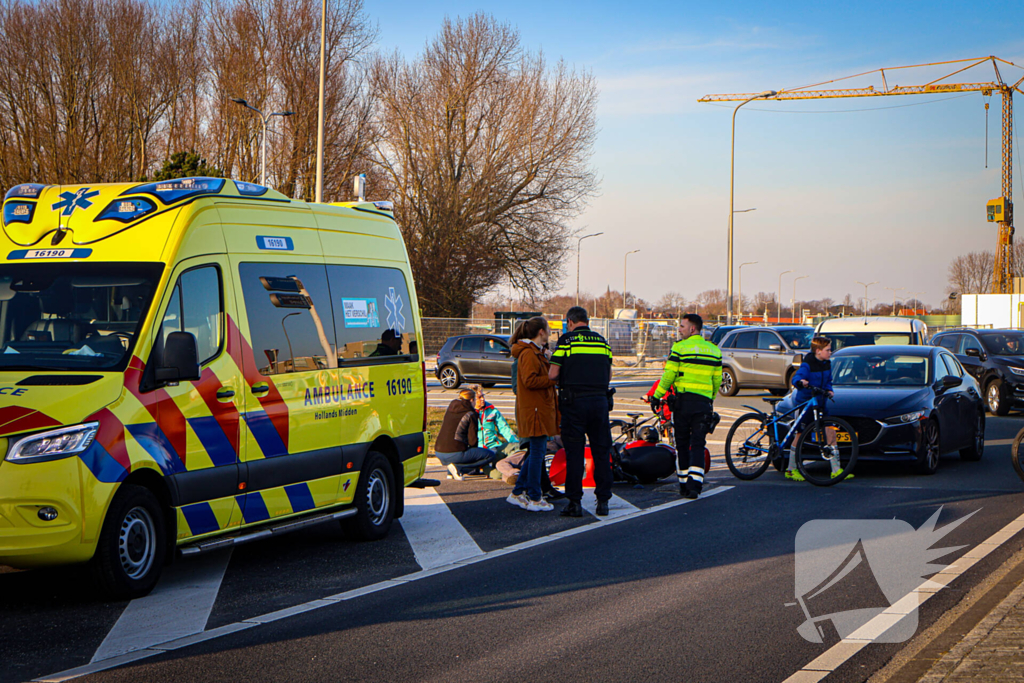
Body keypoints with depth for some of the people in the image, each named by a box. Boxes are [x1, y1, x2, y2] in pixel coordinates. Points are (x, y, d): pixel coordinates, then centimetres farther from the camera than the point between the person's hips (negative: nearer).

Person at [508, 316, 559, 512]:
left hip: (541, 408, 11)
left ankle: (518, 492, 21)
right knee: (537, 452, -5)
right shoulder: (529, 353, -15)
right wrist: (554, 378, -19)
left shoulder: (536, 352, 18)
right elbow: (530, 380, -23)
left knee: (536, 451, 15)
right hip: (534, 410, -11)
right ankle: (534, 499, 0)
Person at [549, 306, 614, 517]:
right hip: (600, 400, 3)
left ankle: (575, 502, 1)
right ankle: (603, 501, 10)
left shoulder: (566, 340, -2)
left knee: (574, 453, 1)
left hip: (574, 401, -3)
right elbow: (608, 375, 14)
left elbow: (553, 374, -5)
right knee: (601, 452, 9)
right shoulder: (602, 341, 11)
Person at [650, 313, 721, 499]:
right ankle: (694, 485, -14)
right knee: (698, 445, 1)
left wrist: (657, 396, 1)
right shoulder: (714, 350, 9)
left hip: (683, 400, -3)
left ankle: (684, 486, 13)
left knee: (682, 444, 8)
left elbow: (669, 375, -8)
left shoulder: (679, 347, -5)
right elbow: (717, 379, 13)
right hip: (704, 401, 3)